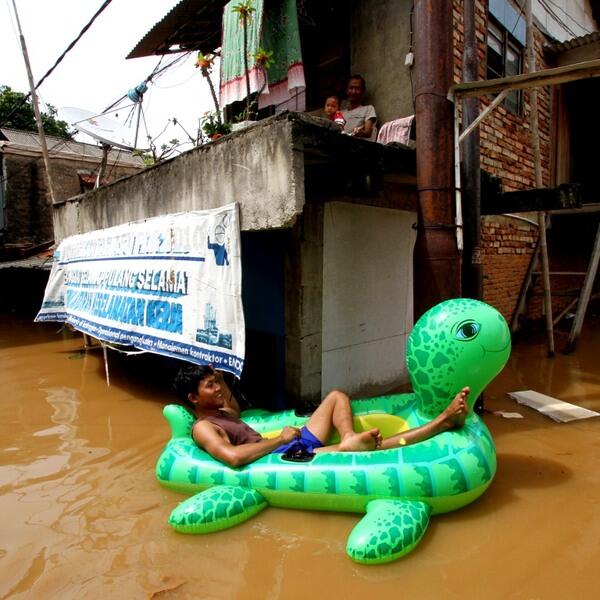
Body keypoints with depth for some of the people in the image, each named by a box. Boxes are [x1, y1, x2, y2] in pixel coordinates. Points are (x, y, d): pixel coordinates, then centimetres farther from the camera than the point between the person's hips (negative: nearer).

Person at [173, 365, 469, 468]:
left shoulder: (219, 412, 17)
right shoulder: (203, 428, -12)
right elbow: (234, 456, -32)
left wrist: (218, 378, 26)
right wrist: (280, 439, -20)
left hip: (298, 446, 10)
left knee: (337, 395, 14)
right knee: (376, 446, -21)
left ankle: (349, 440, -13)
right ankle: (443, 421, -11)